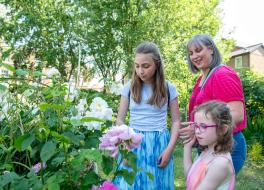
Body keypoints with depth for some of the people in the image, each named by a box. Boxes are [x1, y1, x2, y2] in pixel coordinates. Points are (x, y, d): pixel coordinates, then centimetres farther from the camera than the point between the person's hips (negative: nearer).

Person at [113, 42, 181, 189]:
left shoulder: (168, 88, -2)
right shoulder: (130, 87, 1)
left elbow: (176, 121, 1)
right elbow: (120, 119, 5)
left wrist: (169, 149, -8)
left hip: (159, 144, -1)